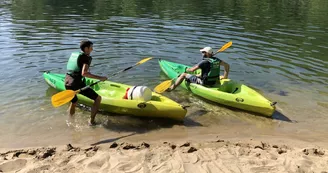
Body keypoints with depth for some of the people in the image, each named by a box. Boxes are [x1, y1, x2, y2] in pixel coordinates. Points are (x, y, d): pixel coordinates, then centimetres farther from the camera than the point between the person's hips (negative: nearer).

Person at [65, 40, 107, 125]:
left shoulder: (73, 55, 17)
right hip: (77, 84, -8)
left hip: (67, 83, 8)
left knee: (73, 102, 32)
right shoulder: (86, 57, -7)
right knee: (98, 98, 1)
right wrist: (99, 77, -20)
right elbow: (84, 73, -21)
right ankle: (91, 121, -2)